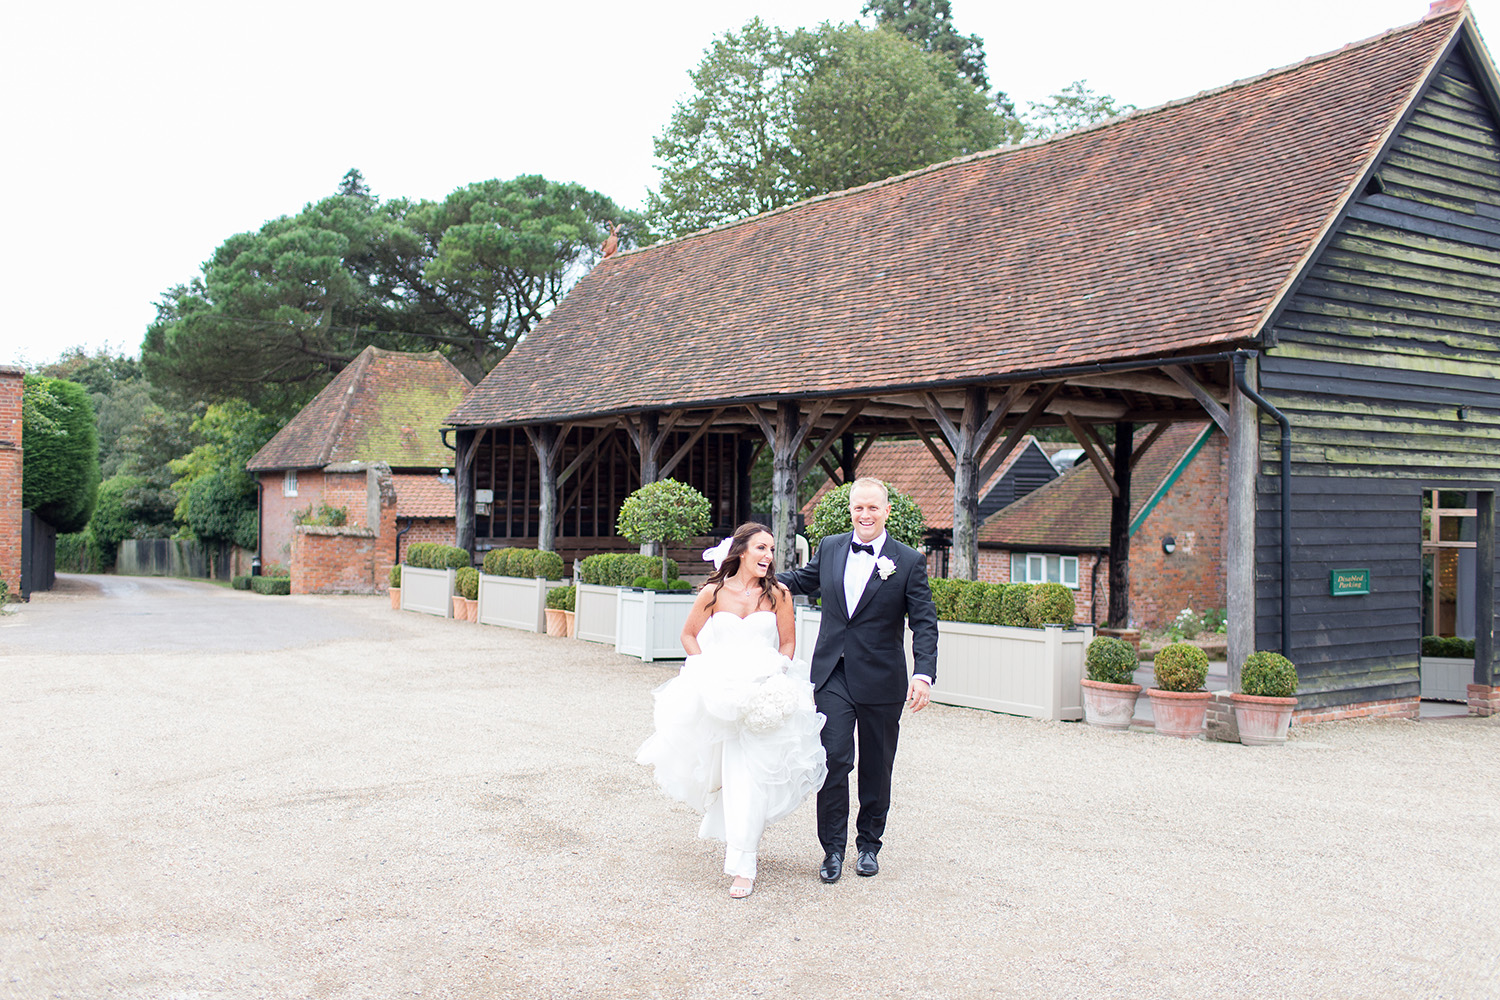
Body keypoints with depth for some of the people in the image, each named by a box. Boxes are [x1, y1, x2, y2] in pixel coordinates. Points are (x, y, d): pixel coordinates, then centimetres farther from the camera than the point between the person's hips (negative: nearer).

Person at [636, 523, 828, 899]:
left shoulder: (777, 594, 1)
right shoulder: (713, 593, 1)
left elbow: (788, 642, 8)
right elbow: (689, 635, 13)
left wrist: (773, 678, -6)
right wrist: (708, 672, 0)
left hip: (764, 695, -1)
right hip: (718, 694, 1)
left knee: (750, 776, -8)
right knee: (721, 770, 6)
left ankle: (742, 864, -4)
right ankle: (731, 835, 36)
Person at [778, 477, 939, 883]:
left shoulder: (909, 561, -5)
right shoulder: (830, 548, 4)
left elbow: (924, 622, -7)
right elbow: (805, 580, 23)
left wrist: (924, 674, -19)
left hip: (881, 681, -1)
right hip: (833, 676, 2)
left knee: (876, 769, 10)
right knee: (834, 759, -6)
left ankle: (869, 845, 28)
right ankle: (833, 849, 8)